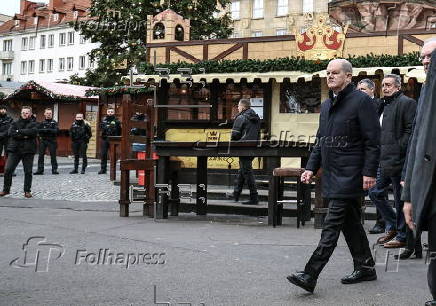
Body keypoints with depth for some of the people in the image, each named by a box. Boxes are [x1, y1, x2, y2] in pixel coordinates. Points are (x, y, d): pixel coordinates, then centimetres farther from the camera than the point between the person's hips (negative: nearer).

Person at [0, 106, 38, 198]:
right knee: (8, 170, -4)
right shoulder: (15, 123, 11)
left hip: (28, 151, -1)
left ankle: (27, 191, 12)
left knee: (28, 171, 1)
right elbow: (10, 133, -7)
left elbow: (33, 132, -15)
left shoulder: (33, 124, 7)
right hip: (14, 150, 1)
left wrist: (19, 131, -12)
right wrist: (24, 136, -16)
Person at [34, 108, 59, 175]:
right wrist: (44, 130, -16)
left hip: (52, 141, -2)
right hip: (43, 140, 2)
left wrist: (47, 130, -18)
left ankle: (54, 169, 3)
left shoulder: (54, 123, 5)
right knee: (41, 155, -1)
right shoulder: (42, 123, 11)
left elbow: (56, 130, -11)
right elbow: (38, 130, 0)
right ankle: (40, 170, 2)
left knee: (53, 155, -2)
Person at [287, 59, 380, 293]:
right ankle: (365, 268, 26)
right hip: (332, 175, 9)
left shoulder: (361, 101, -8)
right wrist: (311, 168, 12)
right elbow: (321, 141, 22)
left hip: (350, 175, -9)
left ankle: (310, 275, -13)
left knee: (332, 224, -10)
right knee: (350, 223, 15)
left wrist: (369, 172, -17)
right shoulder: (326, 105, 17)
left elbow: (372, 140, -12)